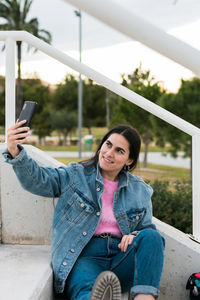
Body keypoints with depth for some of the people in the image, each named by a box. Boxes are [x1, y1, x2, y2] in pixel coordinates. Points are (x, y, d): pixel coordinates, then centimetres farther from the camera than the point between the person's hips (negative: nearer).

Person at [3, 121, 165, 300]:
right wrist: (15, 152, -22)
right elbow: (37, 180, -3)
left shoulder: (140, 191, 17)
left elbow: (147, 230, 22)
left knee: (151, 236, -26)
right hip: (86, 256, -3)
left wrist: (134, 237, -4)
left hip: (122, 259, 4)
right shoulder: (76, 175, 9)